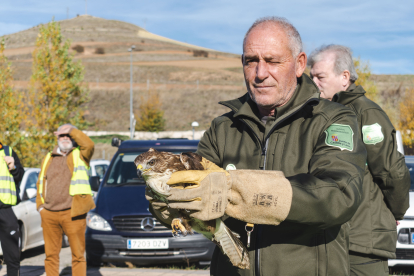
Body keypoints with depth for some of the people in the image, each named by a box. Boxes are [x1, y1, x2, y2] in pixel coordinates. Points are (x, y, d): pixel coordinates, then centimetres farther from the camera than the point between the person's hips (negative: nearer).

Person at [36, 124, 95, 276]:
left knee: (78, 254, 0)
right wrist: (40, 205, 11)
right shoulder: (48, 158, 18)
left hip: (72, 214, -4)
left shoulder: (79, 155, 6)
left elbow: (88, 144, -17)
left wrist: (72, 130, -7)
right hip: (49, 215, 4)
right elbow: (40, 183, 22)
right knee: (51, 254, 7)